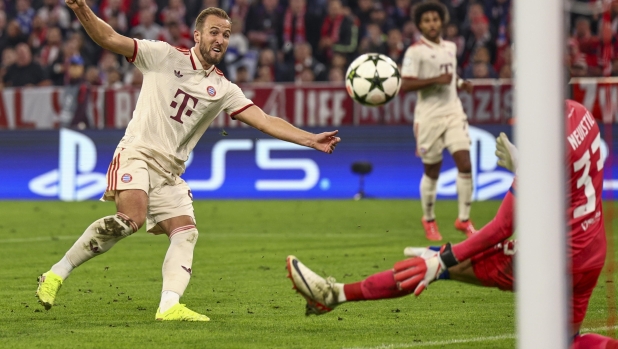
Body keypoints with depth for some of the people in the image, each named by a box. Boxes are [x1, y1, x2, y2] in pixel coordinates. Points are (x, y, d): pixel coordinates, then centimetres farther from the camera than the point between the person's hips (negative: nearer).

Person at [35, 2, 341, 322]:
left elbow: (265, 121, 6)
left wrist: (309, 140, -6)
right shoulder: (163, 56, 0)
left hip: (170, 171, 6)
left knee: (185, 232, -9)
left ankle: (169, 306, -17)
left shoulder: (223, 90, 11)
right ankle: (57, 273, -18)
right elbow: (109, 40, -5)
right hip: (138, 152, -6)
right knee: (131, 218, -26)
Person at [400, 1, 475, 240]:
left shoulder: (450, 48, 13)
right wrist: (436, 80, -22)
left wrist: (461, 84, 6)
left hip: (453, 112, 5)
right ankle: (428, 220, 23)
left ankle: (464, 219, 2)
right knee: (432, 171, 3)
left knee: (465, 164, -8)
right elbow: (405, 86, -16)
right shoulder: (416, 51, -8)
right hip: (429, 115, -5)